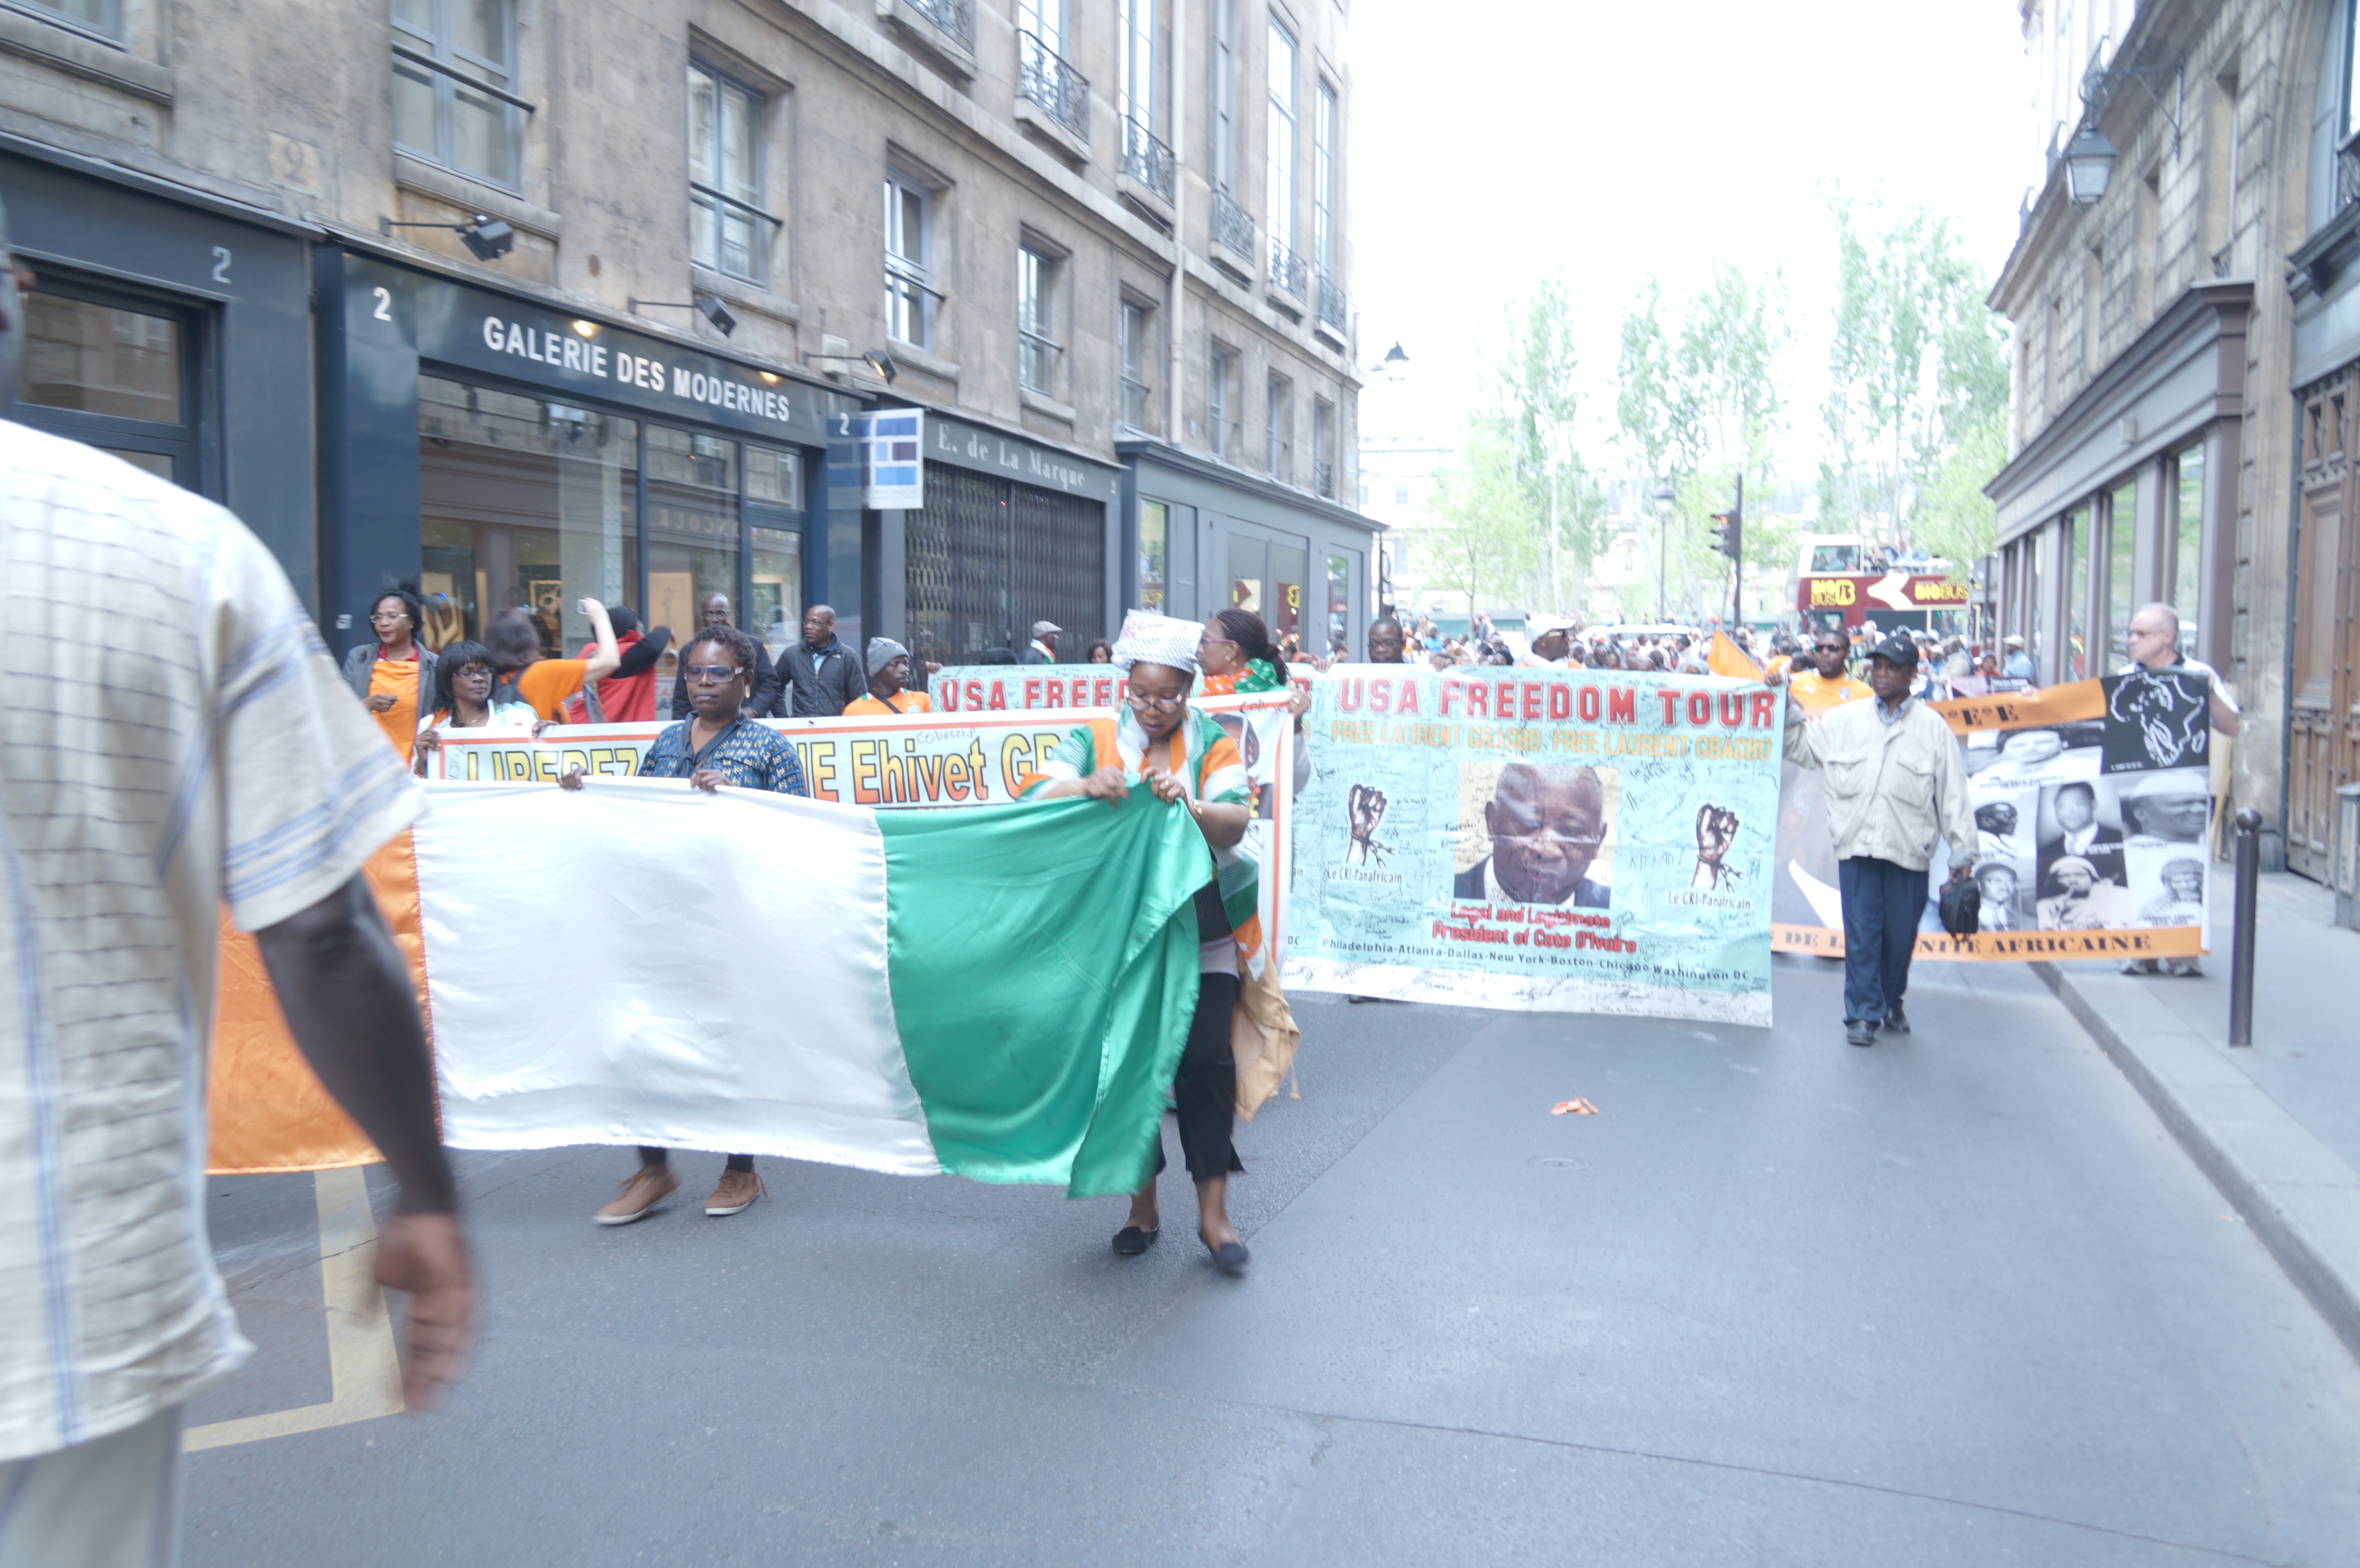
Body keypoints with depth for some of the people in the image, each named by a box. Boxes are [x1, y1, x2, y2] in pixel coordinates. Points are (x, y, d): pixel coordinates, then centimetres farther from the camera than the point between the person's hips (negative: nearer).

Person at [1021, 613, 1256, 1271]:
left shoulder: (1213, 744, 4)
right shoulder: (1094, 740, 5)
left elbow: (1235, 822, -9)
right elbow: (1035, 797, -8)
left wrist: (1190, 803, -29)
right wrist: (1086, 788, -28)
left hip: (1198, 930, -1)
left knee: (1205, 1059, -7)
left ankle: (1213, 1211, 5)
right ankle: (1143, 1207, 22)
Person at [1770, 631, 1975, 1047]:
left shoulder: (1933, 728, 4)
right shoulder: (1844, 719, 7)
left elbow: (1953, 792, 4)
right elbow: (1801, 747, 17)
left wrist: (1962, 851, 1)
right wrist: (1787, 708, 2)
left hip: (1908, 851, 0)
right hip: (1856, 846, 0)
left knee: (1901, 935, 10)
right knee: (1861, 934, -1)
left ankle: (1891, 1002, 32)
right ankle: (1863, 1014, 8)